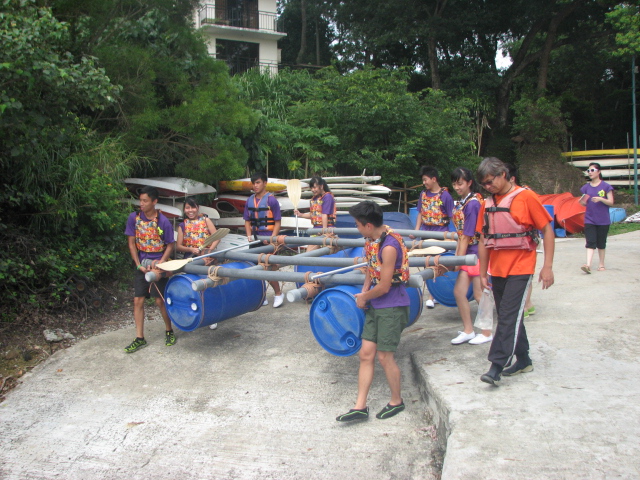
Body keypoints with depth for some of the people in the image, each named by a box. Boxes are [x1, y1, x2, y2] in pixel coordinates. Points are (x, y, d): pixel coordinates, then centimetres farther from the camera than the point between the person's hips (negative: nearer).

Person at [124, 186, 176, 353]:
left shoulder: (163, 222, -11)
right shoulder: (134, 218, -3)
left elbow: (170, 245, -3)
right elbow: (132, 243, 2)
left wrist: (160, 263, -15)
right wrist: (139, 265, -6)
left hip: (158, 265, -3)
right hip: (141, 265, 3)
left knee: (160, 300, 0)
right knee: (138, 301, 3)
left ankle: (169, 331, 22)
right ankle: (139, 338, 12)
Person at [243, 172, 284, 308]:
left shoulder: (271, 200, -7)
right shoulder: (249, 201, 10)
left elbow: (277, 222, -7)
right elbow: (247, 221, 15)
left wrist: (272, 238, -17)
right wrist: (249, 235, -1)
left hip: (268, 239, -6)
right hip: (255, 239, 6)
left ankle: (278, 294, 12)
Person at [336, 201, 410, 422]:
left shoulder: (389, 247, -25)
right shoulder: (371, 240, 3)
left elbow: (384, 287, -21)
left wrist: (364, 298, -5)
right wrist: (364, 292, 4)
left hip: (392, 308, -8)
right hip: (375, 306, 9)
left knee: (384, 356, 2)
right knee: (366, 353, 7)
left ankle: (396, 401, 24)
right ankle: (360, 407, 13)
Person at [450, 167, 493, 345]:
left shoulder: (473, 203, -18)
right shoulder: (462, 202, 9)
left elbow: (467, 235, -18)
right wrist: (457, 255, 9)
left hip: (478, 252, -8)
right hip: (468, 253, 9)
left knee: (479, 294, 1)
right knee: (458, 291, 7)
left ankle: (487, 333, 16)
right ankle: (468, 330, 19)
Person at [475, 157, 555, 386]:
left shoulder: (525, 197, -8)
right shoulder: (487, 204, 8)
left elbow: (547, 231, -5)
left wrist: (547, 266, -9)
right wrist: (482, 273, 11)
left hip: (520, 269, -6)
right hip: (497, 270, 6)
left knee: (509, 316, -10)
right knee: (509, 316, 12)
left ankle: (497, 366, -9)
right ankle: (523, 360, 26)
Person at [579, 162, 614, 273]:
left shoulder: (606, 186, -3)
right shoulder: (586, 187, 6)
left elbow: (611, 202, -4)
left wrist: (600, 199, -21)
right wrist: (582, 201, -11)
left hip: (603, 220, -1)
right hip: (589, 219, 2)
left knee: (601, 243, 9)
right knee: (590, 242, -9)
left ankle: (601, 264, 22)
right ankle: (588, 265, -20)